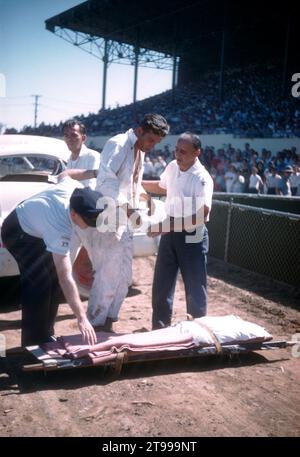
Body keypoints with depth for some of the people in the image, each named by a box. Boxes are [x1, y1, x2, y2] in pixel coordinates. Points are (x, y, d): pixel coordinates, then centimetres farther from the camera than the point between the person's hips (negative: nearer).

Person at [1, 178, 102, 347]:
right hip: (19, 232, -8)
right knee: (38, 284, -19)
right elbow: (66, 278, -46)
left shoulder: (76, 188, -25)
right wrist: (82, 319, -48)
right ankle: (34, 343, -7)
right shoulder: (60, 228, -42)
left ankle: (46, 335, 19)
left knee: (54, 280, 6)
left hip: (35, 228, 8)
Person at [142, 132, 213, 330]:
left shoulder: (202, 179, -21)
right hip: (170, 234, 7)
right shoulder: (172, 167, 0)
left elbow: (201, 217, -28)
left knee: (195, 288, 4)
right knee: (162, 284, 13)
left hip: (192, 237, -7)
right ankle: (159, 328, 28)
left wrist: (165, 226, -28)